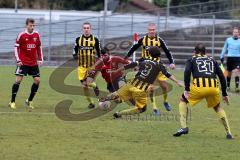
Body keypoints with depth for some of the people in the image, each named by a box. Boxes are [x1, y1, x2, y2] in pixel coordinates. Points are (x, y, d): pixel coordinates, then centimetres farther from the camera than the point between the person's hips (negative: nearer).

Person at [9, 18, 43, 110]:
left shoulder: (36, 35, 4)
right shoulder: (21, 35, -8)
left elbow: (39, 47, 15)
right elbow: (16, 47, -4)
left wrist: (40, 59, 9)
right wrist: (18, 60, -11)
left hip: (33, 63, 5)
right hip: (23, 62, -5)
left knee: (37, 80, 0)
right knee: (18, 80, -10)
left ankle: (29, 101, 15)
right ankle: (12, 102, -3)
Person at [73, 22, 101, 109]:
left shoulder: (95, 40, -1)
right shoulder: (78, 39, 3)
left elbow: (99, 52, 8)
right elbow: (74, 52, 10)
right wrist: (76, 56, -10)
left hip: (92, 66, -2)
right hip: (82, 66, 2)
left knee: (89, 83, -19)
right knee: (84, 86, 2)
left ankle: (95, 86, 18)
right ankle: (91, 102, 19)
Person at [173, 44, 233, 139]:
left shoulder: (192, 60, 21)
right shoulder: (213, 61, 28)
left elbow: (187, 72, 1)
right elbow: (222, 77, 23)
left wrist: (187, 89, -1)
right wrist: (224, 94, 27)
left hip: (199, 86, -3)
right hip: (214, 87, 3)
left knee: (183, 100, 24)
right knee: (217, 107, 29)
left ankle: (184, 127, 9)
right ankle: (228, 133, 17)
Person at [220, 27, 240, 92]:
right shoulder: (228, 40, 5)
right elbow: (224, 49, 13)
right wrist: (222, 57, 10)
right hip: (230, 57, 2)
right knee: (229, 72, 10)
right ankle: (228, 86, 26)